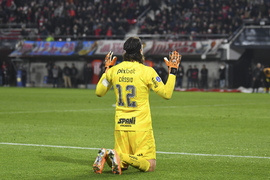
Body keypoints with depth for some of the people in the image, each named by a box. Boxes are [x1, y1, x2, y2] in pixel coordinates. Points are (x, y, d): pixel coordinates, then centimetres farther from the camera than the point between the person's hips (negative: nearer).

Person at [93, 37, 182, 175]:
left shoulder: (114, 70, 3)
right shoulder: (147, 71, -9)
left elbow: (99, 92, 18)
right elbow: (166, 94, -5)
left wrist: (106, 69, 27)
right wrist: (173, 70, 3)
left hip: (120, 126, 5)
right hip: (141, 127, -5)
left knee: (123, 165, 17)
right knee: (150, 165, -1)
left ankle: (106, 156, -15)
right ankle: (120, 157, -24)